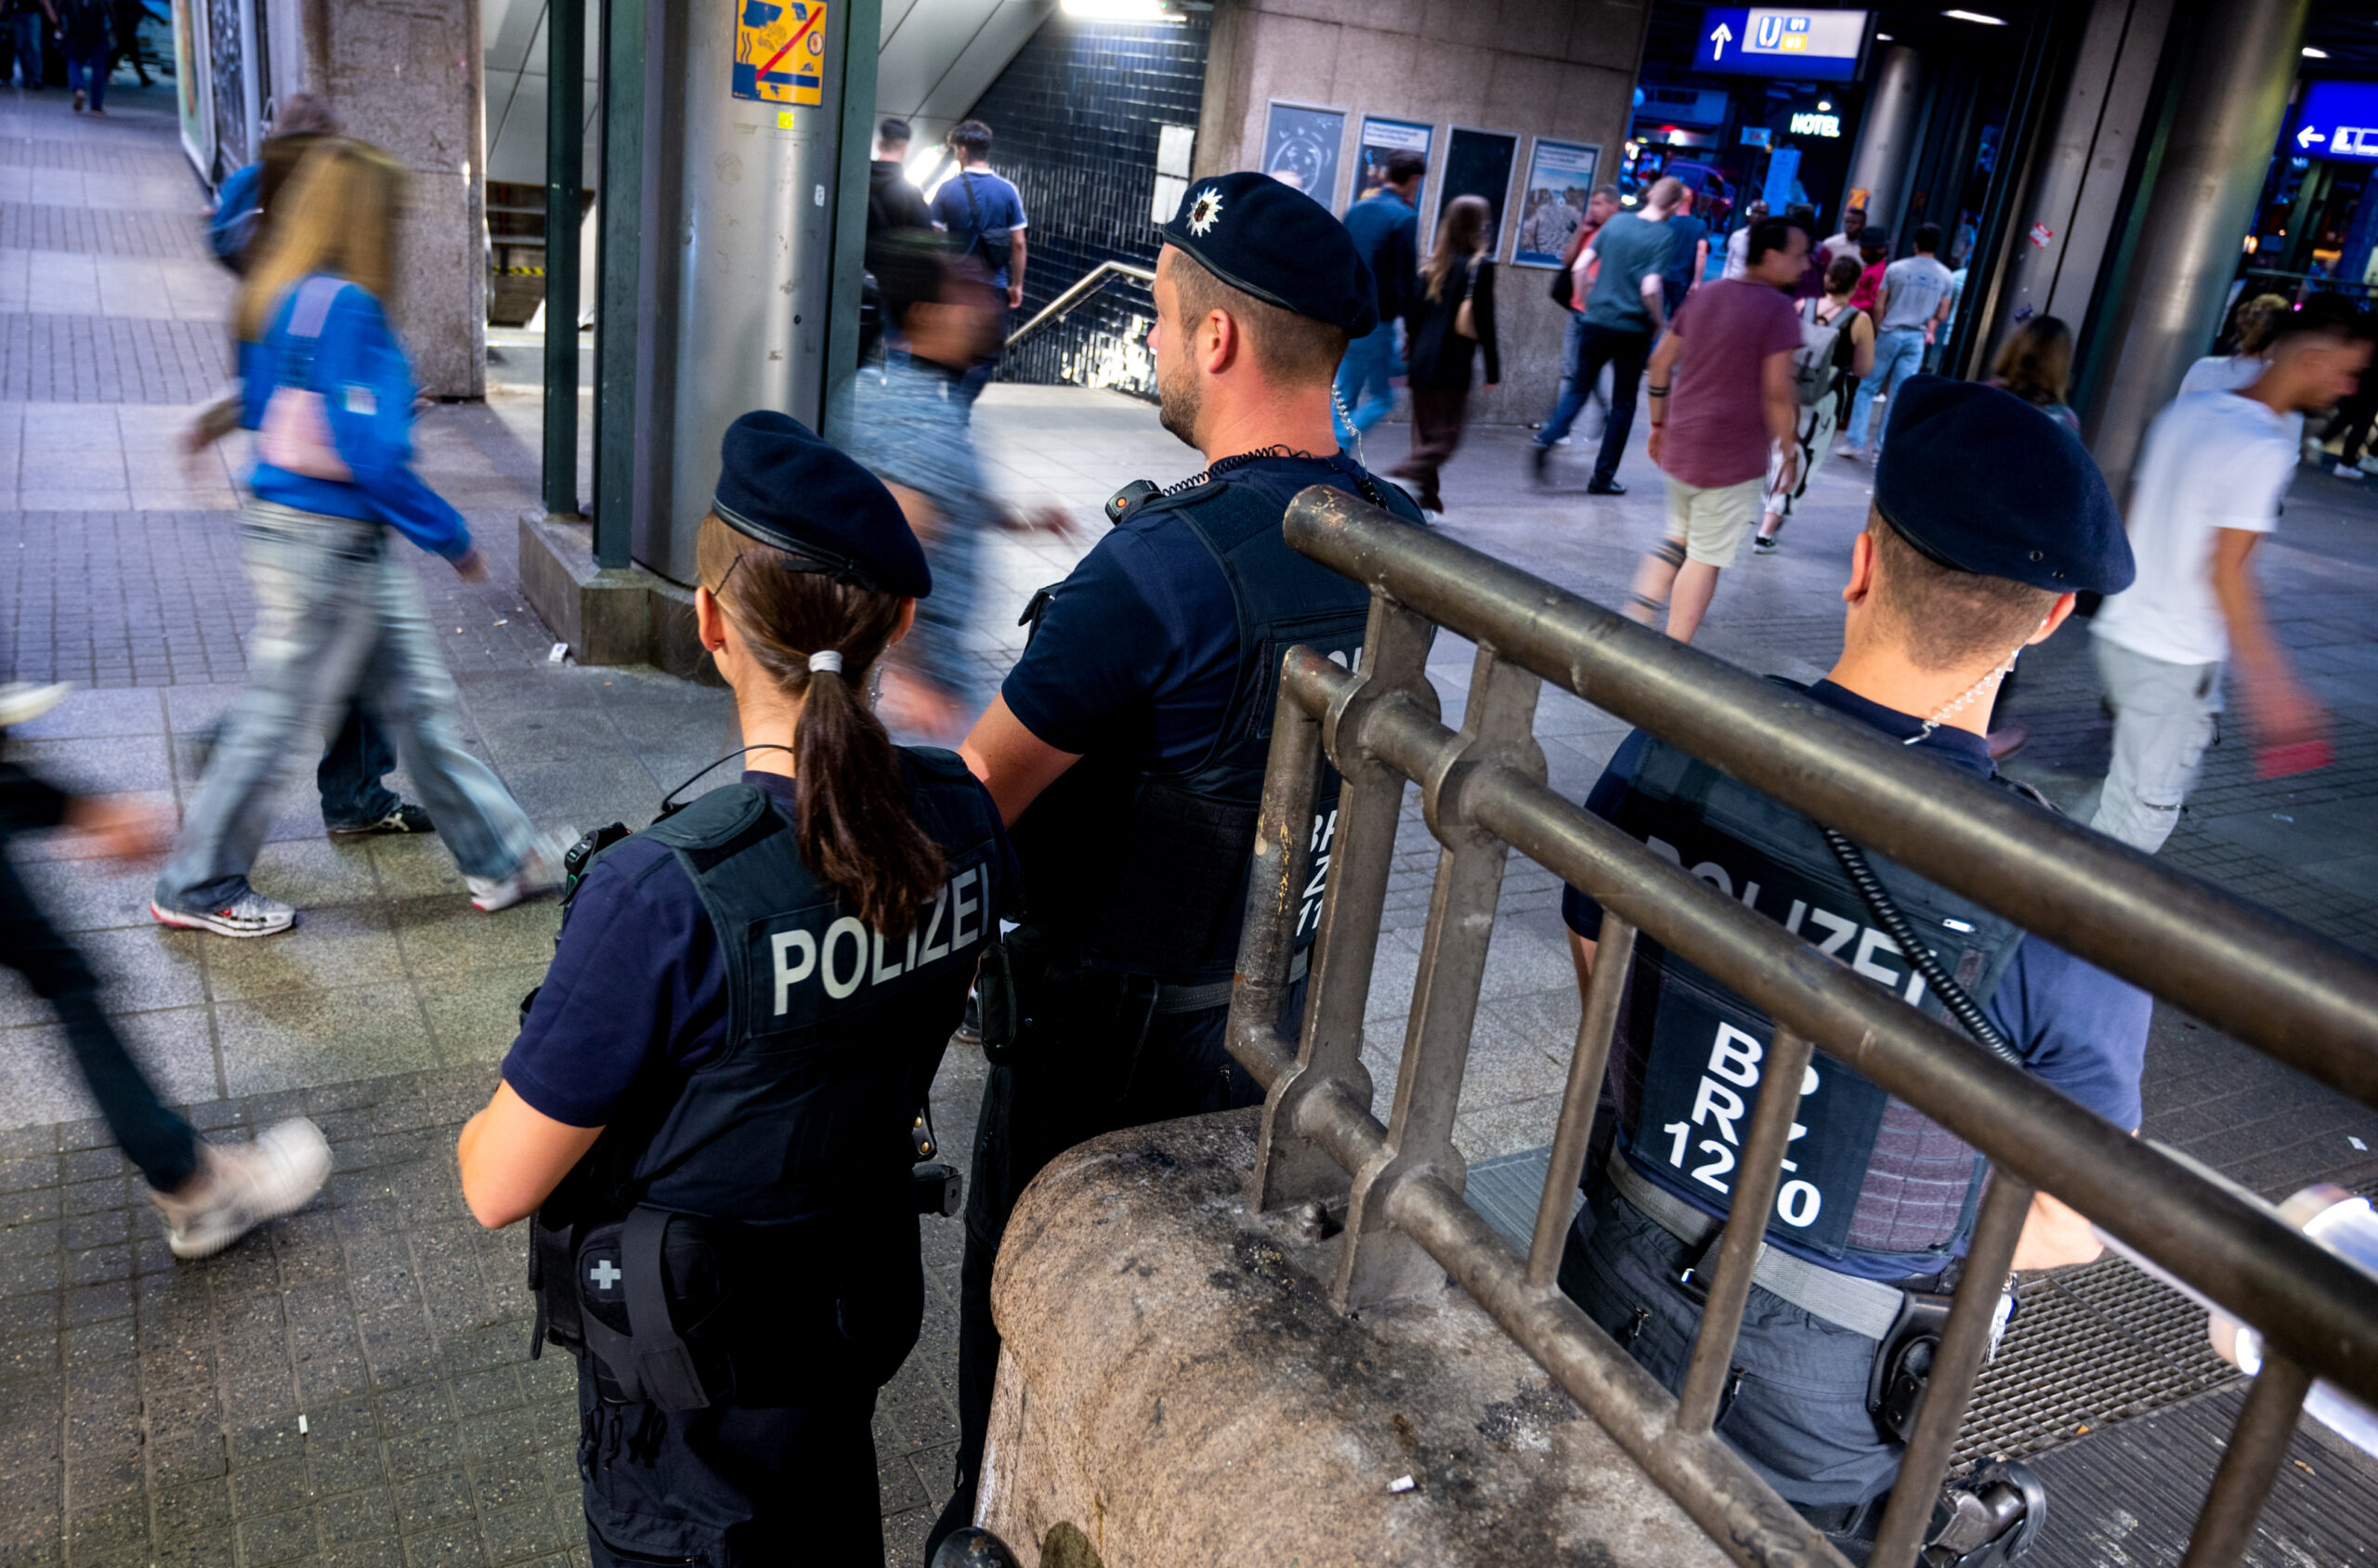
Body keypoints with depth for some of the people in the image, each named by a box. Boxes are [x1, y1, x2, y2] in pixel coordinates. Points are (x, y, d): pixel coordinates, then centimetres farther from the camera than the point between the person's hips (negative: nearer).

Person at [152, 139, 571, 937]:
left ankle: (500, 859, 24)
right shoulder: (343, 306, -21)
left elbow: (262, 411, 17)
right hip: (325, 546, -10)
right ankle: (196, 889, 23)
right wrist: (452, 536, -14)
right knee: (275, 719, 5)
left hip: (350, 547, 10)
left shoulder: (284, 299, 8)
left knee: (420, 699, 14)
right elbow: (370, 451, -24)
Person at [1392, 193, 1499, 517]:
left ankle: (1426, 496, 15)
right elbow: (1484, 322, -10)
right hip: (1452, 368, -7)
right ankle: (1401, 478, -20)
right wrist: (1493, 370, -4)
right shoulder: (1480, 265, -8)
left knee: (1425, 434, 14)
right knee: (1445, 436, -3)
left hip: (1422, 361, 7)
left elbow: (1416, 313, 12)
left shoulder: (1433, 263, 10)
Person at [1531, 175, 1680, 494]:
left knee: (1578, 388, 14)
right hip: (1634, 331, -3)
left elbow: (1580, 266, 3)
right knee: (1623, 404, 9)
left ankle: (1546, 440, -12)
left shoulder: (1616, 221, 3)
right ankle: (1603, 477, 12)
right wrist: (1661, 323, -3)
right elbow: (1650, 289, -20)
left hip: (1596, 322, 3)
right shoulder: (1664, 237, -10)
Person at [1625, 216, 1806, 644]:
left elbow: (1661, 360, 11)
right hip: (1733, 455, -7)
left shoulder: (1705, 295, 9)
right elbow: (1777, 389, -19)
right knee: (1707, 556, 3)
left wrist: (1659, 423, 19)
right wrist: (1789, 452, -10)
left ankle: (1636, 616, 12)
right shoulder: (1778, 309, -13)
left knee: (1681, 537, 23)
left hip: (1680, 443, 7)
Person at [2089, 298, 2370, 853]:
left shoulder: (2187, 408, 6)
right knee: (2143, 811, 3)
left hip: (2120, 634, 8)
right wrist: (2271, 680, -17)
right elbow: (2226, 573, -21)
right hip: (2174, 661, -8)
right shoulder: (2267, 449, -18)